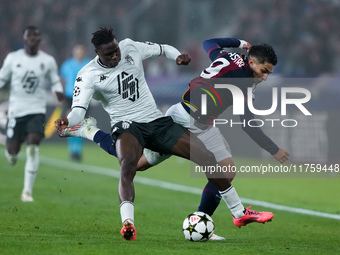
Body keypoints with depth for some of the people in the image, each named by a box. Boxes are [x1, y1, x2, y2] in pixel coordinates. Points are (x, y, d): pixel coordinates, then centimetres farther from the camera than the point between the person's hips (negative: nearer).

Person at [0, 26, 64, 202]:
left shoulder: (48, 61, 0)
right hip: (16, 109, 1)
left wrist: (59, 93, -10)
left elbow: (55, 82, 11)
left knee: (33, 147, -19)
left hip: (37, 110, -1)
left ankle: (27, 190, -12)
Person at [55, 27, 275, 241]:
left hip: (158, 122, 4)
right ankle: (127, 223, -50)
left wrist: (178, 56, -10)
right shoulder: (88, 75, -11)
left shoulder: (131, 48, -2)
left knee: (209, 159, 0)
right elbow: (78, 110, -20)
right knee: (128, 166, -40)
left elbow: (163, 49, 12)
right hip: (128, 126, -4)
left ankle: (240, 213, 15)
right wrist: (66, 122, -42)